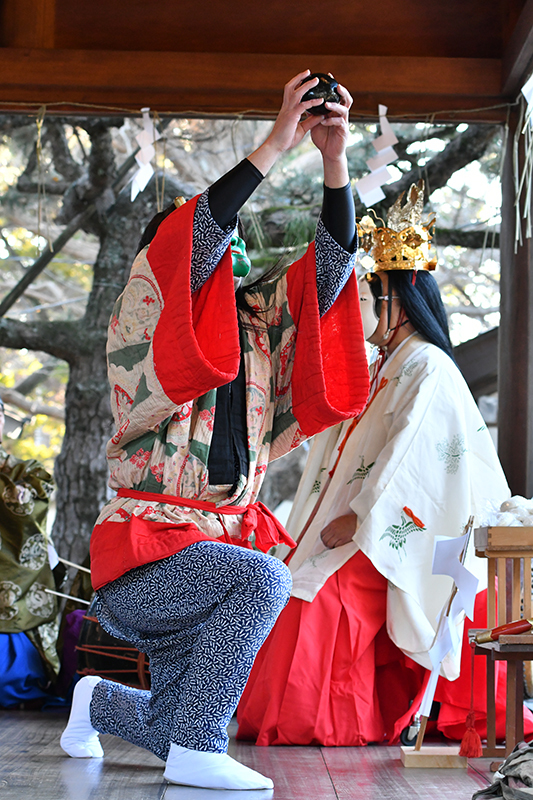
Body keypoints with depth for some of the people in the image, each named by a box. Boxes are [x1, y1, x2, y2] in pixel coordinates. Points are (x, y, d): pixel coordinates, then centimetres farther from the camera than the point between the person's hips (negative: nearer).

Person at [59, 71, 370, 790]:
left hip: (225, 539, 6)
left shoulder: (258, 326, 9)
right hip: (142, 553, -6)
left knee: (175, 727, 11)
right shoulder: (139, 328, -6)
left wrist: (335, 159, -10)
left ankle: (97, 703, 46)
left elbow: (329, 267, 0)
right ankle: (198, 754, -19)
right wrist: (276, 144, -21)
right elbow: (193, 239, -22)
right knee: (265, 578, -33)